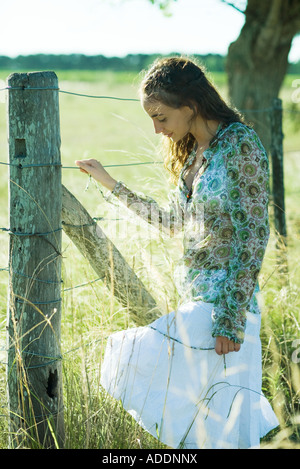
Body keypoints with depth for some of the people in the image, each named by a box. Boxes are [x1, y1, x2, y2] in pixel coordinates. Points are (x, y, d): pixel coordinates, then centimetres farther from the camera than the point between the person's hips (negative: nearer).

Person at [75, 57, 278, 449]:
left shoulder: (241, 145, -13)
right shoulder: (192, 151, 12)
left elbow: (255, 237, -17)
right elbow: (173, 222, 23)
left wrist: (233, 317, -20)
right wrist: (110, 184, 24)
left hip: (223, 300, -8)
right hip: (194, 298, 8)